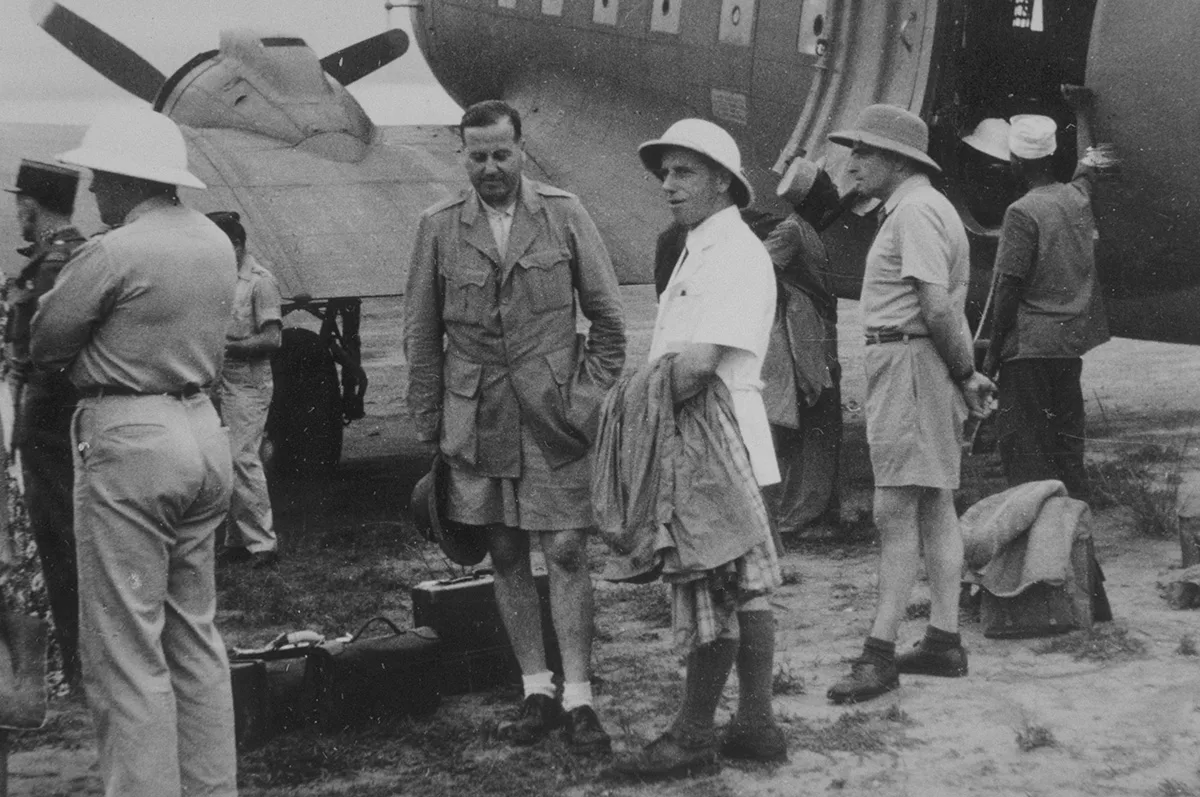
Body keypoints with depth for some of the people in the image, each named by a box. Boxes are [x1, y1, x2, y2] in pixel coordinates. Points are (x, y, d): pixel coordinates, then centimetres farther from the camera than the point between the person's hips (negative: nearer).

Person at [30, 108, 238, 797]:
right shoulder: (216, 242, 9)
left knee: (126, 651, -1)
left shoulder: (114, 252, -15)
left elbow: (46, 344, -8)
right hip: (204, 431, 9)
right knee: (196, 633, 17)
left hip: (131, 438, -9)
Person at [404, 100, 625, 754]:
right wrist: (429, 425, 4)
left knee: (566, 553, -4)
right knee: (505, 557, 8)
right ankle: (537, 692, 18)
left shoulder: (564, 214, 0)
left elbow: (608, 318, 5)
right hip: (476, 420, 2)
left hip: (554, 415, -2)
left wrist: (590, 399, -3)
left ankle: (577, 698, 4)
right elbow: (421, 335, 7)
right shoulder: (439, 227, 3)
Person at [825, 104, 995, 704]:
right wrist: (966, 371, 10)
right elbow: (940, 309, 16)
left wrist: (964, 373, -12)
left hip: (910, 360, -11)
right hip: (903, 365, 11)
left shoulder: (915, 211, -14)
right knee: (935, 507, 11)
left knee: (895, 511, -10)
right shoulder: (913, 208, 20)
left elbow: (938, 308, -22)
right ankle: (943, 643, 17)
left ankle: (879, 653, -9)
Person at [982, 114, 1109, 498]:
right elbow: (1085, 173, 34)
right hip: (1073, 339, 8)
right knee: (1067, 436, 15)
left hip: (1031, 342, -7)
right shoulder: (1077, 197, 7)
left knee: (1023, 440, -3)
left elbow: (1009, 287, -15)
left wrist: (993, 350, -9)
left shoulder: (1023, 212, -13)